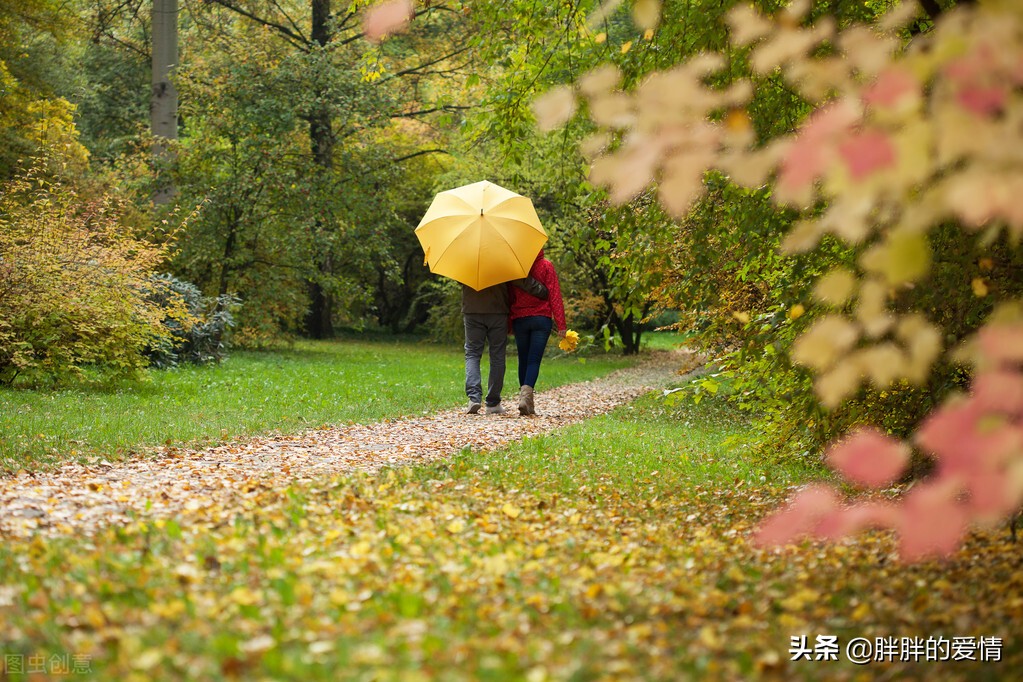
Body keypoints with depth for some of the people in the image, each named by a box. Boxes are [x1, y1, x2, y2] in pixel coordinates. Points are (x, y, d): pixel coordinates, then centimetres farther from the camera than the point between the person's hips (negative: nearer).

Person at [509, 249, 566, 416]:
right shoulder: (546, 266, -2)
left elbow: (509, 296, 7)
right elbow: (554, 295, -5)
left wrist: (508, 324, 14)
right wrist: (561, 324, -5)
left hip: (519, 319, 2)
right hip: (542, 319, -2)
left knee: (523, 360, 11)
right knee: (534, 360, -5)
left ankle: (528, 405, 13)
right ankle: (526, 394, -27)